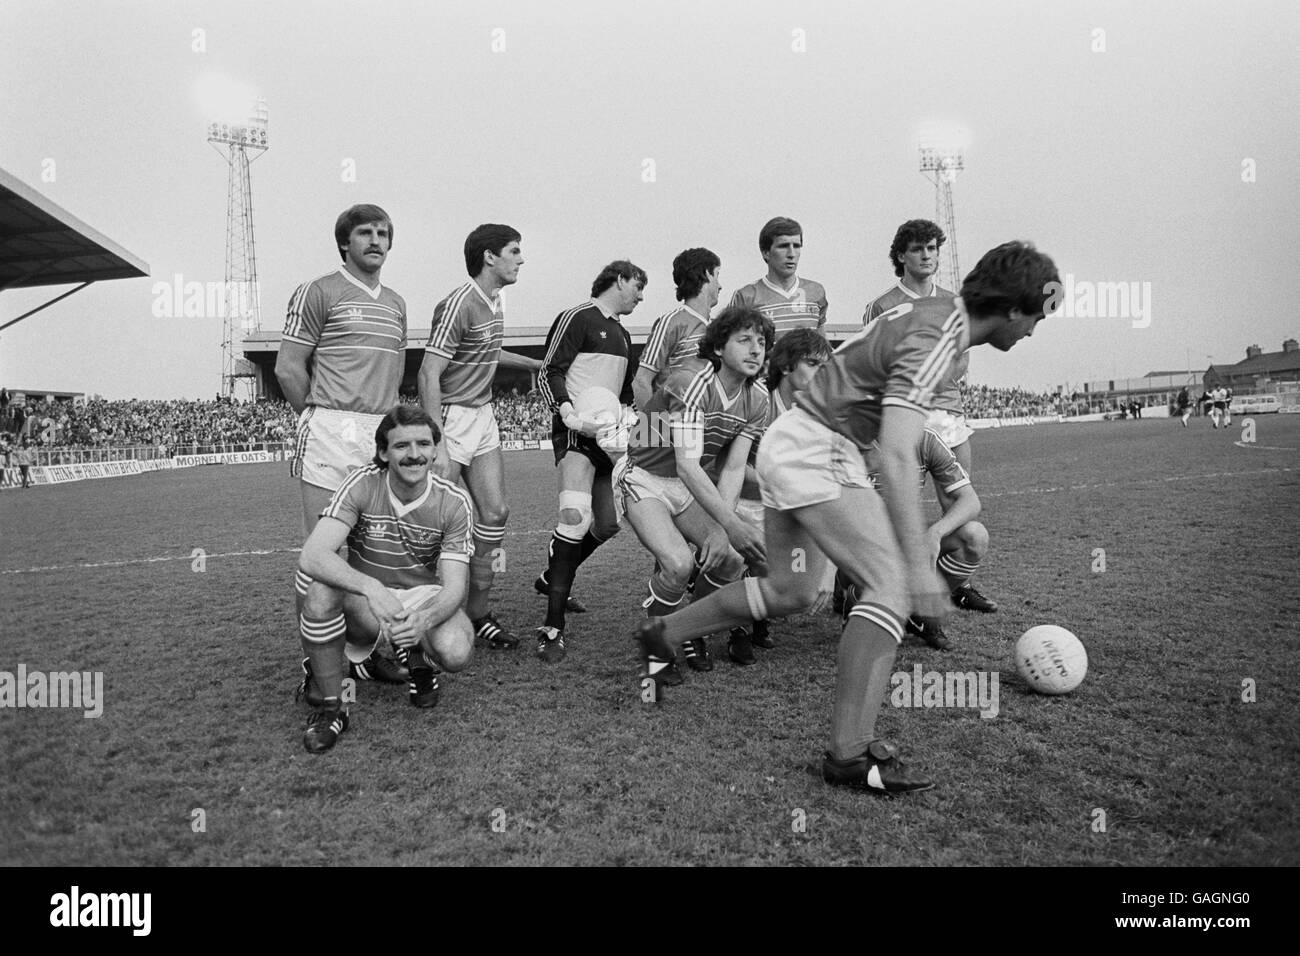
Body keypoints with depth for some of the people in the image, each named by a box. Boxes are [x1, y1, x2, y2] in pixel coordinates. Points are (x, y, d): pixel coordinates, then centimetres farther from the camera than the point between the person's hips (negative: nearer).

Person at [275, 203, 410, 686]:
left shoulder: (396, 303, 19)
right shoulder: (318, 292, 0)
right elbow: (288, 368, -2)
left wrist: (380, 415, 16)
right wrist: (324, 419, 5)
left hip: (383, 435, 6)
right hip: (330, 437, -6)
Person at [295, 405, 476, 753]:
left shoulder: (454, 502, -14)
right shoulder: (361, 485, -18)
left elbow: (454, 586, -19)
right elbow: (312, 557, -30)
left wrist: (424, 618, -42)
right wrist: (371, 588, -48)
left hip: (424, 595, 1)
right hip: (363, 596, 0)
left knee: (456, 652, -31)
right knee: (321, 592, -34)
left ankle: (418, 657, 10)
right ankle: (328, 706, -13)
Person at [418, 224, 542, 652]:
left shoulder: (493, 300, 10)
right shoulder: (459, 304, -18)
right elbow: (429, 375, -22)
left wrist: (535, 363, 37)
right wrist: (437, 446, -27)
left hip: (483, 416, 9)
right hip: (451, 418, -9)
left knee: (494, 514, 6)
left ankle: (477, 611, 16)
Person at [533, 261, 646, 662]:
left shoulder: (622, 333, 23)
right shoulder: (578, 318, -3)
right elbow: (549, 375, -9)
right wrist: (574, 418, -22)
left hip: (609, 436, 9)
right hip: (577, 433, -9)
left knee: (607, 524, 9)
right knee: (575, 516, -25)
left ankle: (553, 579, 35)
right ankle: (552, 629, -23)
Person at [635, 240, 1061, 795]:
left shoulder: (933, 312, 9)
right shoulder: (933, 344, -21)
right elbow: (896, 458, -31)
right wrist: (919, 565, -34)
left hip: (791, 443, 10)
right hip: (815, 451, -10)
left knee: (790, 592, 17)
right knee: (889, 585, -17)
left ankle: (662, 636, 31)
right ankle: (849, 753, -17)